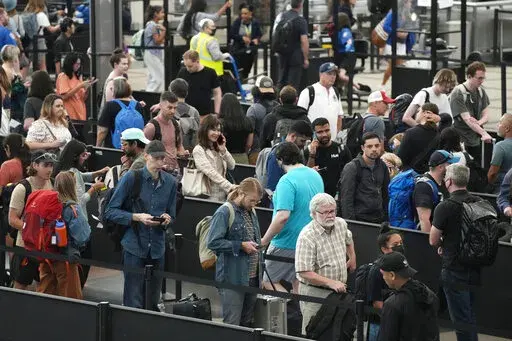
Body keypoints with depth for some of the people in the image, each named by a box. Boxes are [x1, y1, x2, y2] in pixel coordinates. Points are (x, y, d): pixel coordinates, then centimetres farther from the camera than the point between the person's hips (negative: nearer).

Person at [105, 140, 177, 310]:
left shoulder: (170, 182, 7)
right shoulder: (131, 178, -7)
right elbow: (110, 211, -6)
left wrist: (167, 219, -6)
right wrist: (137, 217, -18)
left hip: (157, 248, 4)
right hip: (134, 246, -4)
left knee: (153, 303, 10)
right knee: (134, 303, -5)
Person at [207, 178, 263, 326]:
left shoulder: (251, 212, 15)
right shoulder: (224, 213, -11)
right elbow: (213, 242, -19)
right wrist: (241, 246, -18)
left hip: (252, 278, 8)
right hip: (233, 279, -8)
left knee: (248, 324, 13)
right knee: (232, 324, -7)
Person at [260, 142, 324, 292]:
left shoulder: (287, 181, -21)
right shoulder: (316, 176, 7)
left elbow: (283, 216, -29)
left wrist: (265, 240, -20)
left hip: (287, 243, -8)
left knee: (267, 281, 3)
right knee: (297, 282, 16)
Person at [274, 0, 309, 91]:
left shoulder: (281, 16, 2)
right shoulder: (301, 21, -16)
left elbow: (275, 35, 11)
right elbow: (304, 41, -19)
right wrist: (306, 58, -11)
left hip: (282, 55, 6)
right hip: (296, 55, -6)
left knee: (281, 81, 15)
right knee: (293, 83, -1)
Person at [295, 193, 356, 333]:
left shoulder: (341, 224, 3)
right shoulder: (307, 237, -20)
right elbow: (304, 273, -24)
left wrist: (352, 258, 31)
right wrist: (331, 283, -28)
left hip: (339, 290, 7)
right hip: (314, 292, -6)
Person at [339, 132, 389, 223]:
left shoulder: (382, 167, 10)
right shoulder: (351, 168, -6)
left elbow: (386, 195, 15)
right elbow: (346, 199, -10)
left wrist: (386, 218, 8)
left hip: (379, 220, 5)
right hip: (359, 220, -5)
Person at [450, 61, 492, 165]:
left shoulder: (481, 92, 8)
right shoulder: (458, 93, -14)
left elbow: (486, 115, 7)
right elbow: (466, 119, -23)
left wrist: (478, 122, -18)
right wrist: (483, 133, -33)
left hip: (476, 141, 7)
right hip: (461, 141, -7)